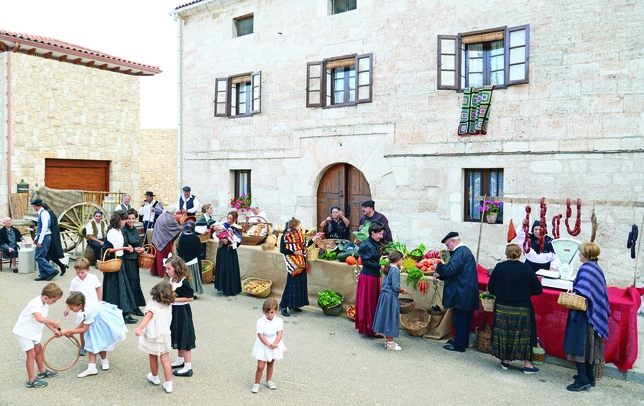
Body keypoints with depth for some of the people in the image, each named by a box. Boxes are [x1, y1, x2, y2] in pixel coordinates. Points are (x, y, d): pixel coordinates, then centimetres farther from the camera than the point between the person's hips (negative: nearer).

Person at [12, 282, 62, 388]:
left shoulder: (45, 303, -1)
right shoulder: (35, 303, -31)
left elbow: (44, 319, 7)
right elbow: (39, 319, -47)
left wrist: (53, 330, 1)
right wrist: (54, 323, -39)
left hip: (32, 331, 10)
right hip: (23, 331, -10)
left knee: (38, 349, 20)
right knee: (31, 353, -8)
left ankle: (42, 371, 36)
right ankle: (32, 380, 0)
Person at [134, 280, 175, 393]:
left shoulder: (153, 305, -16)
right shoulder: (169, 306, 0)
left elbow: (147, 317, -33)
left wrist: (140, 328, -47)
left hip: (152, 337, -3)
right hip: (165, 336, 3)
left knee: (153, 359, 19)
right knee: (166, 361, 4)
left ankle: (155, 377, 39)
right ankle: (168, 384, 2)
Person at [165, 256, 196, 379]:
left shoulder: (184, 282, -23)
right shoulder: (171, 279, 1)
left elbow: (190, 297, -20)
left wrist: (174, 299, -22)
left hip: (182, 312, -8)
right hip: (173, 311, 8)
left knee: (184, 338, -1)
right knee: (178, 337, 21)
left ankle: (188, 367, 8)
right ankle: (180, 360, 38)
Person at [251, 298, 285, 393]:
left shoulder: (279, 321, -11)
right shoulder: (260, 322, -18)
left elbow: (279, 334, -16)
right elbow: (260, 335, -22)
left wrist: (274, 344, -31)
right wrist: (269, 345, -30)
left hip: (274, 346, 3)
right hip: (263, 346, -3)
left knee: (270, 364, 19)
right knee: (260, 366, -4)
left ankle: (269, 381, 36)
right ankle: (256, 383, 13)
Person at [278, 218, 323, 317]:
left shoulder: (299, 235, 12)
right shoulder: (286, 236, -8)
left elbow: (305, 245, 16)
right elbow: (282, 250, -14)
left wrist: (314, 238, 14)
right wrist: (294, 252, -17)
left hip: (301, 264, 7)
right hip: (293, 264, -7)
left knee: (301, 283, 8)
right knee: (291, 284, -8)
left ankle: (294, 305, 18)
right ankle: (284, 306, -1)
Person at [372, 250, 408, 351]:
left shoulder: (389, 269, 10)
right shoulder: (395, 270, -17)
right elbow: (395, 287, -20)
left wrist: (400, 289, 12)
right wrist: (402, 290, -1)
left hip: (384, 296, 9)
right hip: (391, 297, -9)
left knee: (387, 318, 15)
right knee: (391, 319, 0)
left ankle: (388, 340, 27)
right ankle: (390, 344, 9)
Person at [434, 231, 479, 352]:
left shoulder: (459, 252, -17)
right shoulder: (465, 250, 16)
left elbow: (451, 270, -24)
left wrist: (439, 266, -7)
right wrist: (441, 275, 15)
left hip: (461, 294, -10)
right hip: (468, 293, 10)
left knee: (459, 319, -1)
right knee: (464, 319, 17)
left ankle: (459, 345, 6)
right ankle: (464, 342, 27)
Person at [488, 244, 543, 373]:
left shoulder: (499, 267, -9)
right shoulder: (526, 269, -11)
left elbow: (490, 288, -2)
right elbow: (538, 290, -4)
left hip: (502, 308, 1)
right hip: (522, 309, -1)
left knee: (504, 332, 13)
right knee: (524, 334, 11)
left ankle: (505, 361, 21)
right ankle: (527, 364, 15)